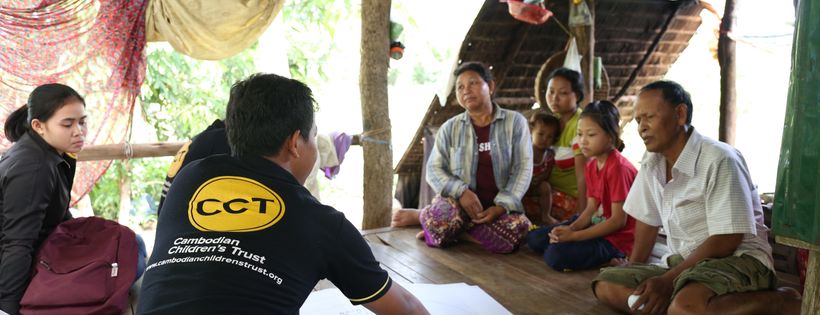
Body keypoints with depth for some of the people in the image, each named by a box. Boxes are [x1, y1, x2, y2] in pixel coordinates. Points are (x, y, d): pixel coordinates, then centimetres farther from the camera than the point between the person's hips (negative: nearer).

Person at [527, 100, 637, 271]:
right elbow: (591, 209, 6)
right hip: (597, 224, 10)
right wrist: (570, 228, -14)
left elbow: (619, 220, -22)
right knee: (535, 238, 6)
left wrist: (574, 235, -20)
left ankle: (608, 260, -7)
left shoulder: (618, 167, -21)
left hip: (617, 238, -9)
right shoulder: (591, 166, 8)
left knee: (556, 255, -27)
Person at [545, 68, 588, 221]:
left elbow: (583, 176, -24)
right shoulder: (555, 119, 6)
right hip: (552, 190, 8)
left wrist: (582, 215, -25)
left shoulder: (579, 125, -20)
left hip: (572, 197, -8)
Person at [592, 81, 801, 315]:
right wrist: (632, 272, 9)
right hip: (686, 263, 7)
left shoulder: (719, 160, -17)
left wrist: (668, 280, -20)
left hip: (736, 259, -7)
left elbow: (726, 241, -20)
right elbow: (647, 219, 18)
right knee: (605, 283, -10)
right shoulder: (652, 164, 6)